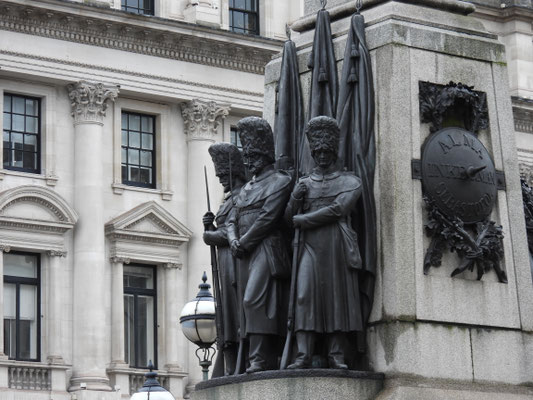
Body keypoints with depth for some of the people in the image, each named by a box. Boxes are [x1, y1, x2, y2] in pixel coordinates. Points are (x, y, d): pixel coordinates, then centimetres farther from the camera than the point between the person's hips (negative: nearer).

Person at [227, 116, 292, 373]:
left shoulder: (279, 181, -1)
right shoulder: (247, 188, 24)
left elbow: (268, 217, -11)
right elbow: (232, 220, 19)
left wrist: (244, 243, -11)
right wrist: (234, 241, -2)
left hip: (266, 249, -8)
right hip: (246, 255, 8)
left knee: (255, 300, -19)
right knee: (253, 304, 3)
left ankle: (260, 359, -24)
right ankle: (269, 360, 2)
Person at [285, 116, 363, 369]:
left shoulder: (350, 182, 10)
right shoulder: (304, 183, 20)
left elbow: (338, 210, -5)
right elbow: (289, 217, 13)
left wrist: (301, 220, -3)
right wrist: (296, 197, -7)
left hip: (338, 246, -2)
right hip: (310, 246, 2)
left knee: (338, 297, -5)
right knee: (305, 295, -12)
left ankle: (336, 356, -3)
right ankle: (303, 355, -16)